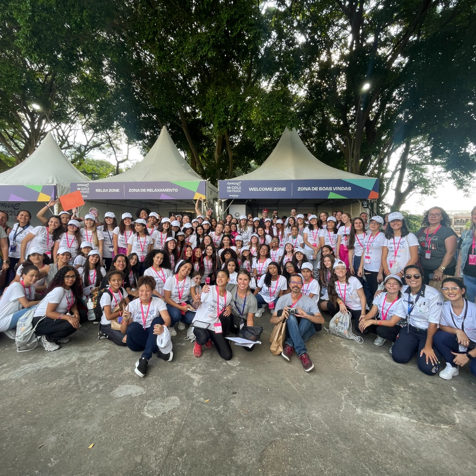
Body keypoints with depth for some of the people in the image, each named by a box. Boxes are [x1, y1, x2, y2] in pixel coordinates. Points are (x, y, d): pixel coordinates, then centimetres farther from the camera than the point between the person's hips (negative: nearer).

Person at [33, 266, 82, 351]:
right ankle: (46, 338, -6)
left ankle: (58, 337, 5)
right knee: (72, 325, -28)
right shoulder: (58, 290, -24)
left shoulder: (71, 288, 0)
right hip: (41, 321, -8)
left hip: (54, 318, 8)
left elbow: (73, 304, 5)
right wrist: (68, 317, -35)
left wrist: (76, 312, -17)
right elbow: (49, 312, -24)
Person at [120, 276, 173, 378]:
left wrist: (163, 327, -43)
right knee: (133, 326, -30)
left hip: (153, 337, 0)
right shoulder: (132, 305, -3)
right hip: (136, 341, 1)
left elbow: (167, 319, -19)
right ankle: (158, 351, -22)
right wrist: (125, 320, -25)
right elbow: (123, 331, -2)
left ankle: (144, 358, -34)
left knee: (158, 320, -28)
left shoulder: (158, 302, -3)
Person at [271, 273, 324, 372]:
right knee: (290, 316, -31)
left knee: (309, 315, -28)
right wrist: (281, 318, -28)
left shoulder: (309, 301, -1)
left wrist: (306, 315, -32)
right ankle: (302, 353, -41)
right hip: (289, 330, 0)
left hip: (305, 331, 1)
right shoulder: (282, 299, 1)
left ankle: (289, 345, -33)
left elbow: (321, 320, -12)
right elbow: (272, 320, -3)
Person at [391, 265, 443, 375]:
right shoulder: (403, 290, -7)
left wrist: (428, 346, -13)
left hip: (428, 332, -3)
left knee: (428, 368, -16)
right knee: (398, 357, -12)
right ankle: (415, 346, 19)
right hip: (410, 329, 4)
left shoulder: (434, 295, -23)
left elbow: (433, 323, -17)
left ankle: (434, 351, 17)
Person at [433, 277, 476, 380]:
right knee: (438, 336, -24)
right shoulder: (444, 307, -13)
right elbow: (442, 326, 2)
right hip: (459, 343, 4)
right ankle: (452, 366, -1)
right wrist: (457, 331, -19)